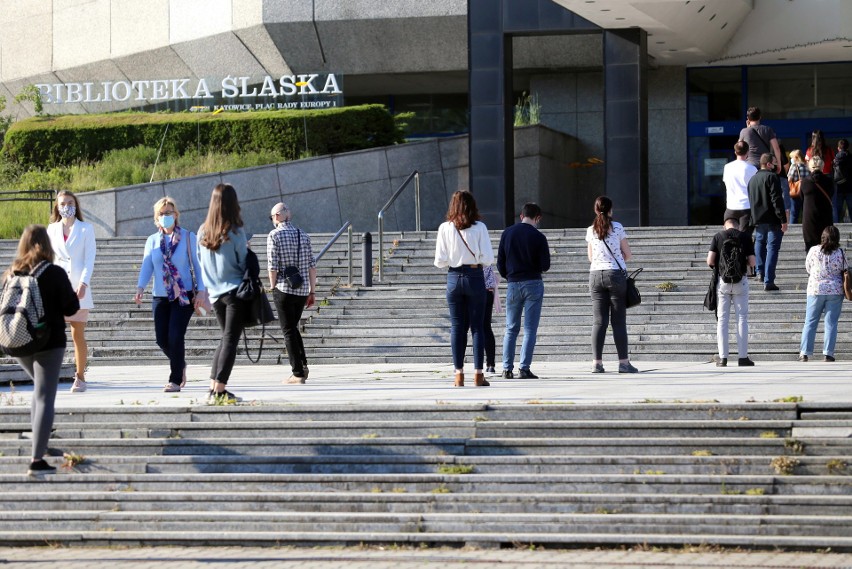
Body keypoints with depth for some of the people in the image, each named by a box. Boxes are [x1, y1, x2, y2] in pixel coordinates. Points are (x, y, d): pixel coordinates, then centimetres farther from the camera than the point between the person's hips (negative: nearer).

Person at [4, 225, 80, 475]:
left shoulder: (11, 273, 0)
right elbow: (71, 308, -9)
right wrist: (74, 295, 12)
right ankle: (37, 461, -10)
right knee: (45, 398, -3)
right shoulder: (55, 274, -11)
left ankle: (39, 442, 26)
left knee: (40, 389, 29)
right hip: (49, 342, -5)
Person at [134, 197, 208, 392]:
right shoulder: (153, 241, 9)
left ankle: (175, 380, 0)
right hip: (160, 296, 4)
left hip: (184, 295, -4)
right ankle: (179, 364, 30)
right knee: (162, 338, 0)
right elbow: (146, 266, 2)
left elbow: (197, 265, 0)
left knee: (175, 336, -12)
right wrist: (140, 288, -14)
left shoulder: (188, 238, 0)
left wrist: (201, 290, -9)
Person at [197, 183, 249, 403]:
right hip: (235, 291, -6)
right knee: (230, 340, -4)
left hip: (215, 293, 6)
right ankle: (220, 390, -10)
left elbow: (200, 261, 11)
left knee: (226, 338, 18)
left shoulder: (203, 232, 2)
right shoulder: (236, 233, -13)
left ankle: (213, 387, 11)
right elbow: (244, 264, -6)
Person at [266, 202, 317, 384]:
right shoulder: (303, 235, 9)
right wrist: (312, 291, 13)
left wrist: (273, 288, 1)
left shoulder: (274, 235, -6)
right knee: (293, 328, 20)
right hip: (303, 290, 5)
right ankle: (303, 365, 8)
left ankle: (298, 373, -2)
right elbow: (312, 265, 8)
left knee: (288, 331, 1)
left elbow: (272, 266, -11)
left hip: (284, 290, -5)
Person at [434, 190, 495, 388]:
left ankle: (459, 374, 5)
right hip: (475, 277, -1)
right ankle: (478, 374, 0)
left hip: (454, 277, 1)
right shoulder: (479, 228, -5)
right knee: (477, 326, 4)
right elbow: (488, 258, -8)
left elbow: (440, 261, -3)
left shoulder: (445, 228, -2)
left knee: (457, 327, 7)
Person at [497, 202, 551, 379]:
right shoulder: (538, 237, -7)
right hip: (533, 284, -3)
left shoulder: (507, 233, 3)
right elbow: (545, 266, -7)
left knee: (511, 329, 11)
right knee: (530, 329, -1)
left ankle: (507, 368, 6)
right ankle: (524, 368, -7)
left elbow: (500, 262, 6)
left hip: (513, 285, 3)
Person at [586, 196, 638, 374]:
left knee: (599, 321, 3)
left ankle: (597, 362, -4)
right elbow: (628, 255, 4)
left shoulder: (590, 231, 6)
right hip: (616, 274, -3)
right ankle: (623, 362, -1)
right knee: (618, 321, 0)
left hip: (595, 275, 3)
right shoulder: (617, 227, -2)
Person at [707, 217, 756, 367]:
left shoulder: (718, 237, -1)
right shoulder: (745, 237, -1)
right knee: (742, 318, 5)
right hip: (741, 282, 0)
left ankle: (722, 358, 0)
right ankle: (743, 357, 2)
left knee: (722, 319, 5)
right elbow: (752, 262, -3)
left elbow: (710, 261, -8)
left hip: (722, 281, 0)